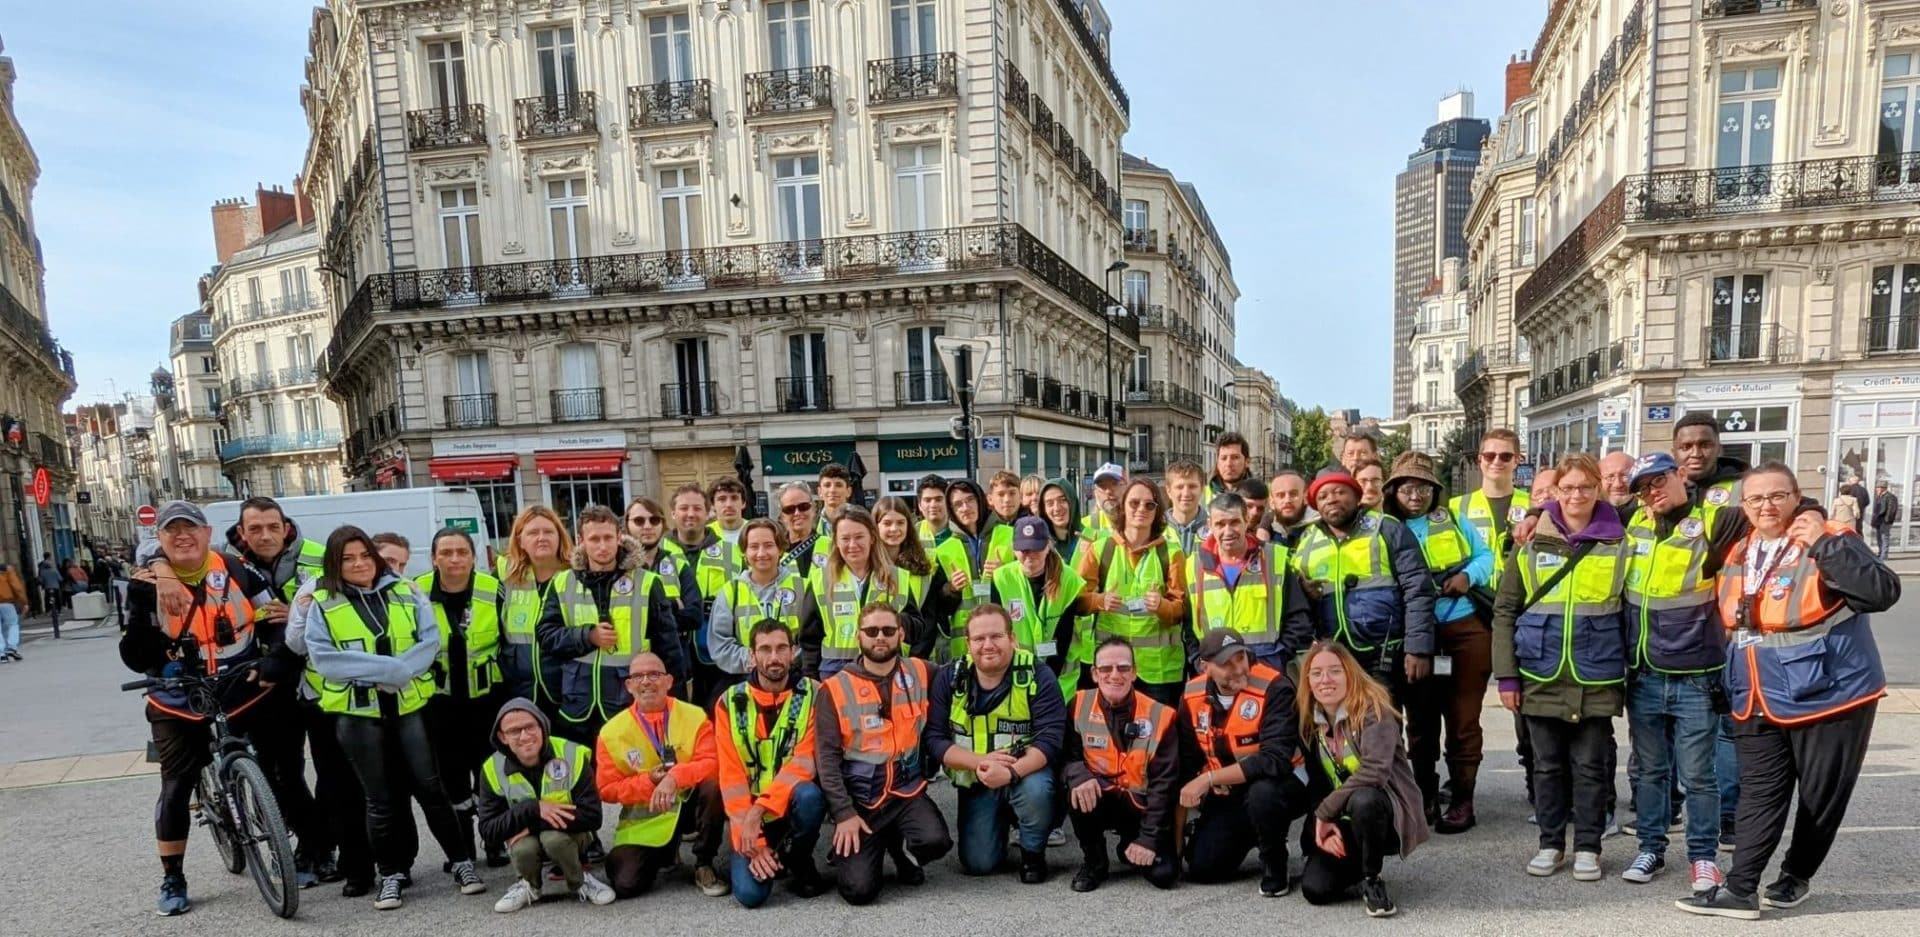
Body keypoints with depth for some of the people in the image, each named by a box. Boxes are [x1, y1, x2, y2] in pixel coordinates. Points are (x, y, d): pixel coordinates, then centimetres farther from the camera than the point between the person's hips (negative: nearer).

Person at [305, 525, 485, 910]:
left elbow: (430, 642, -2)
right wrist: (387, 667, -19)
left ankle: (462, 862, 13)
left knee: (430, 787, 3)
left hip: (410, 704, 1)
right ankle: (391, 874, 20)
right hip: (357, 711, -1)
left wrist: (400, 673, -19)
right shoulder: (322, 604, 1)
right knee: (380, 799, 7)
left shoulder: (406, 593, 6)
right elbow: (324, 658, -10)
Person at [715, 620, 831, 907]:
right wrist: (751, 843, -15)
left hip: (793, 803, -1)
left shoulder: (813, 695, -8)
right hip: (750, 814, 1)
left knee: (809, 795, -35)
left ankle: (799, 864, -4)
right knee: (749, 893, -19)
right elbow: (731, 776, -8)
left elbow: (805, 761, -17)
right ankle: (763, 855, 17)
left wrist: (759, 808, -29)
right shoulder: (731, 702, -4)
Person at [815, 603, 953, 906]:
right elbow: (827, 758, -7)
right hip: (860, 798, -2)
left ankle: (902, 849, 8)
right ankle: (850, 847, 18)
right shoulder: (835, 689, -6)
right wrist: (844, 813, -15)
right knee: (859, 889, -16)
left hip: (908, 792, 2)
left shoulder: (921, 674, 0)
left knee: (935, 840, -27)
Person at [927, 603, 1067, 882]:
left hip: (1025, 773, -2)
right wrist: (979, 762, -27)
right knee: (978, 864, -6)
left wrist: (1011, 772, -38)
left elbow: (1051, 738, -22)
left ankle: (1033, 852, -4)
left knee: (1036, 789, -35)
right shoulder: (948, 678, -8)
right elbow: (934, 739, -11)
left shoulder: (1038, 675, -16)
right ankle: (1000, 822, 28)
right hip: (975, 783, 2)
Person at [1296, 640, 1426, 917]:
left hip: (1388, 812, -4)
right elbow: (1316, 784, 3)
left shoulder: (1374, 710, -16)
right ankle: (1356, 862, 17)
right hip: (1342, 822, 5)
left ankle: (1371, 880, -12)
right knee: (1315, 889, -17)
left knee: (1362, 800, -39)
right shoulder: (1308, 721, 1)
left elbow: (1375, 772, -29)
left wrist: (1324, 811, -24)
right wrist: (1325, 824, -14)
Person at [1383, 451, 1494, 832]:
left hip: (1466, 629, 1)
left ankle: (1462, 799, 14)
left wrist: (1468, 575, -8)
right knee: (1420, 719, 7)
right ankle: (1424, 796, 20)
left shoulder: (1453, 520, 11)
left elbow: (1485, 555, 11)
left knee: (1463, 718, 3)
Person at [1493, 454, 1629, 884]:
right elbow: (1505, 611, 3)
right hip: (1541, 678, 1)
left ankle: (1588, 847, 22)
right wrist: (1506, 675, -2)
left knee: (1590, 765, 8)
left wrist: (1630, 675, -1)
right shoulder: (1532, 544, 2)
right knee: (1547, 764, 11)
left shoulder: (1619, 545, 1)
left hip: (1597, 681, -1)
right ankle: (1550, 843, 23)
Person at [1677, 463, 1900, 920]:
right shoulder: (1737, 555, 7)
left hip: (1827, 695, -5)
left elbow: (1884, 592, -26)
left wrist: (1825, 543, -28)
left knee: (1820, 798, 10)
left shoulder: (1827, 545, -11)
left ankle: (1796, 877, 28)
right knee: (1758, 795, 4)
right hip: (1760, 703, 5)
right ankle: (1740, 889, 6)